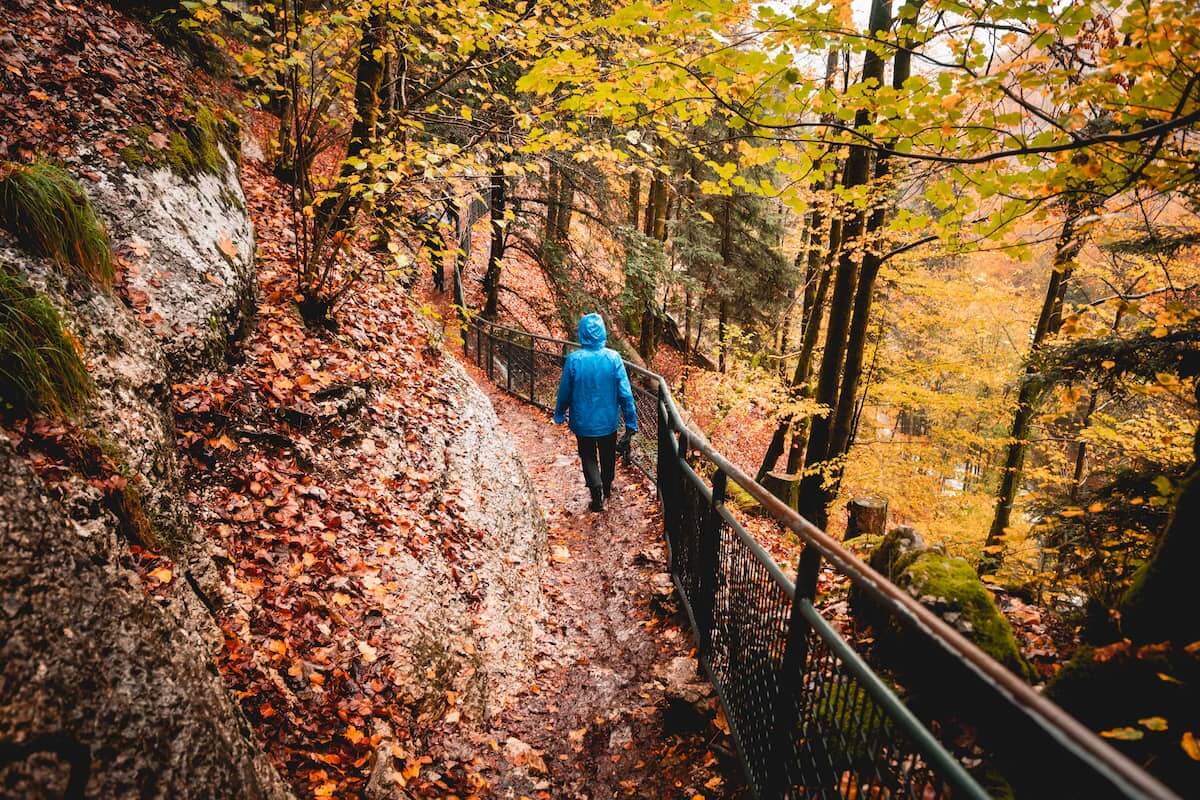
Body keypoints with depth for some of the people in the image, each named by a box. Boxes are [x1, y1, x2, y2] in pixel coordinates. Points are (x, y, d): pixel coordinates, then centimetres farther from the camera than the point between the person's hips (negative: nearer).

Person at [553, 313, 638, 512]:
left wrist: (559, 415, 12)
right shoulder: (613, 358, -16)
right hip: (608, 421, 2)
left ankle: (597, 493, -1)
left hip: (583, 421, -1)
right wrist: (631, 422, -4)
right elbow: (625, 393, -13)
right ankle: (606, 489, 43)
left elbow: (564, 392, -5)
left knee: (589, 458, 16)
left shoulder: (573, 360, -17)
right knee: (608, 457, 24)